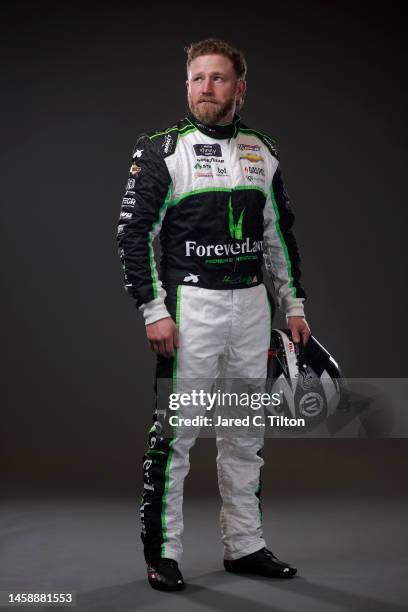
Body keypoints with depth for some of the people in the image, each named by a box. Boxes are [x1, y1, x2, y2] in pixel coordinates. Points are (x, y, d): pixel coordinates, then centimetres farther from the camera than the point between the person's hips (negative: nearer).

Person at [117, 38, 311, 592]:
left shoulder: (263, 152, 11)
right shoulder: (161, 150, -4)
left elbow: (279, 234, 17)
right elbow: (134, 233, -8)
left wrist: (293, 304, 13)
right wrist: (153, 310, -14)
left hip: (252, 304, 5)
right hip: (191, 303, -5)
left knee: (246, 433, 11)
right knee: (175, 433, -4)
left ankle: (244, 545, 23)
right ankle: (162, 552, 8)